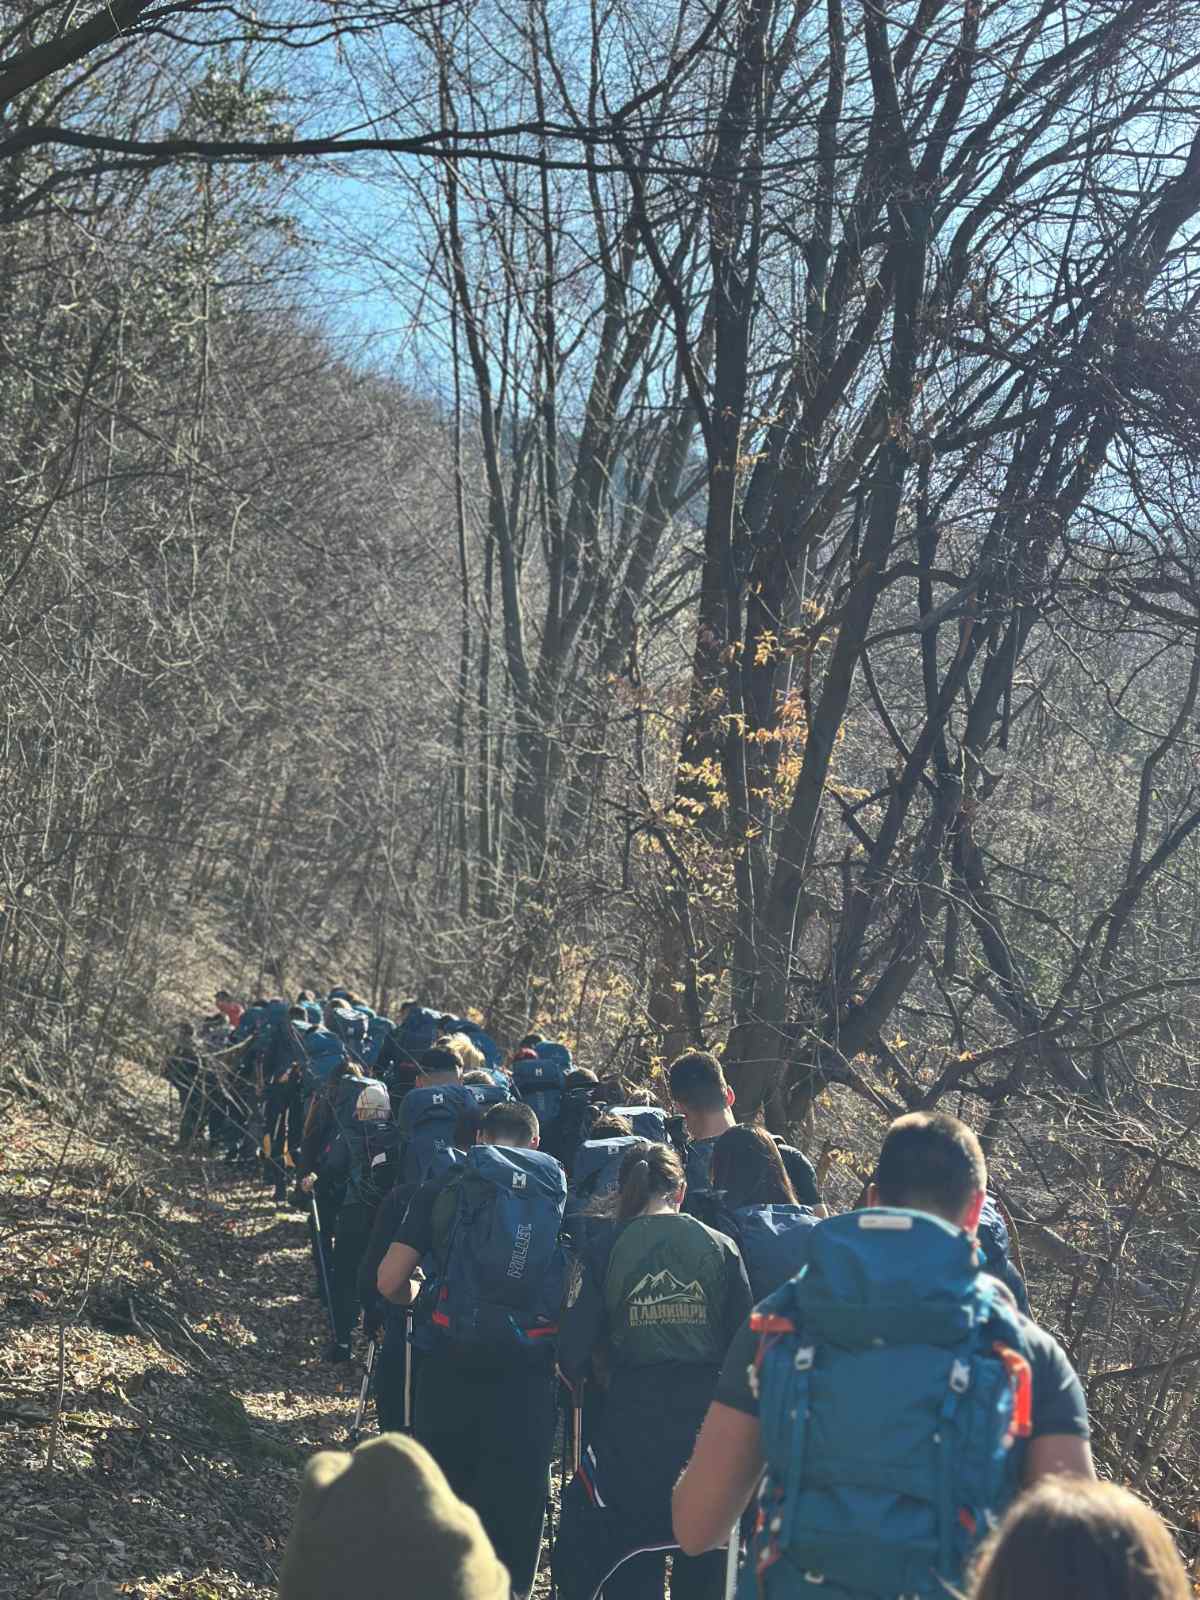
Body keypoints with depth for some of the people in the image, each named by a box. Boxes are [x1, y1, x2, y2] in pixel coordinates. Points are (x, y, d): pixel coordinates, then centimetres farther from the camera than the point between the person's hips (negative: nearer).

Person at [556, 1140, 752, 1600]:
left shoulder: (604, 1250, -4)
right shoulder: (720, 1247, 0)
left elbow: (574, 1352, -6)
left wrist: (580, 1373, 16)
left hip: (633, 1414, -1)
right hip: (708, 1415, 1)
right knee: (704, 1555, 15)